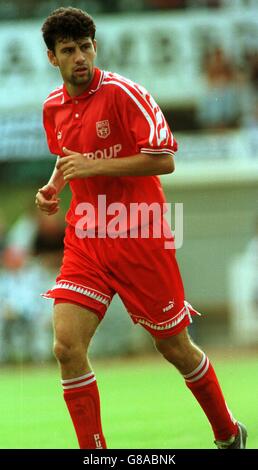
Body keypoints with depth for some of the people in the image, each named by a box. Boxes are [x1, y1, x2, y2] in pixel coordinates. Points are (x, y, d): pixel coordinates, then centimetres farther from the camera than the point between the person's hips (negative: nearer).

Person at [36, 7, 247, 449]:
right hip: (85, 241, 5)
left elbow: (164, 160, -17)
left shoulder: (123, 93, -13)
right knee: (67, 346, -13)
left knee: (175, 347, 7)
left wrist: (94, 166, -22)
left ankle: (229, 436, 29)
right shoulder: (53, 108, 6)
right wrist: (53, 187, 5)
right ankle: (94, 450, -3)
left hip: (139, 238, -5)